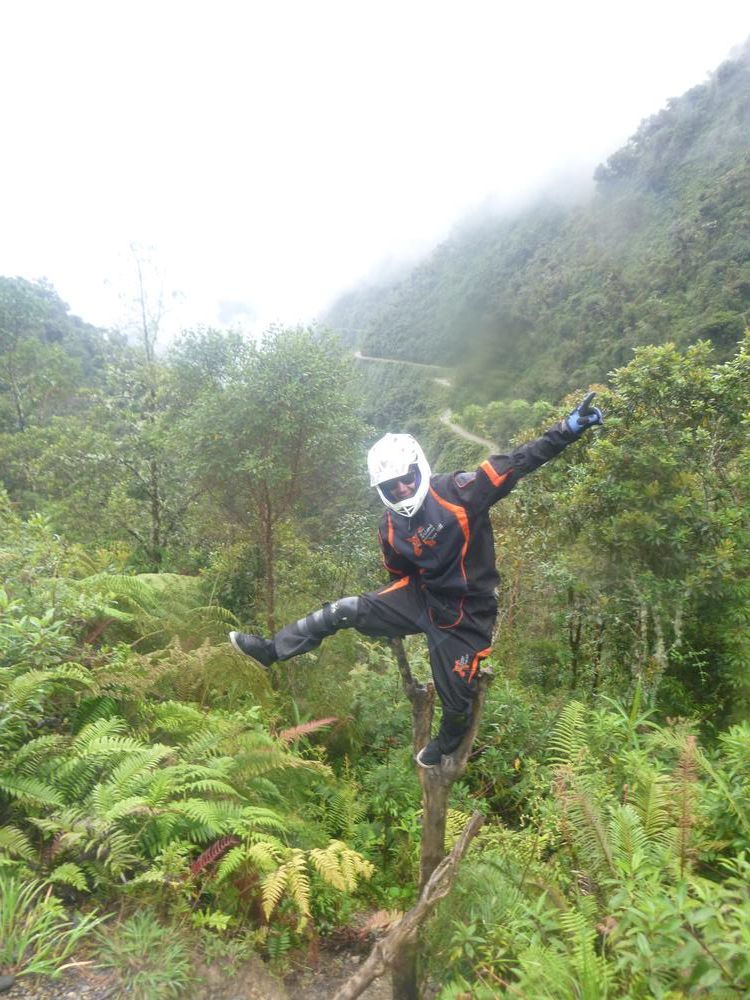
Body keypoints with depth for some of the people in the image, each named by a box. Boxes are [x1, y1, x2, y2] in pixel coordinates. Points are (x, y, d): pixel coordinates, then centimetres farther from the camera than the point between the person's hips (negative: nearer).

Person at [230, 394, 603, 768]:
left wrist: (568, 429, -32)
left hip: (464, 614, -3)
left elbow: (515, 463, -24)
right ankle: (272, 649, 6)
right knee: (345, 610, -10)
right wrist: (391, 619, 20)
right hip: (420, 597, 4)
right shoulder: (391, 527, -3)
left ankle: (446, 744, 44)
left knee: (456, 698, 9)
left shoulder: (457, 492, -19)